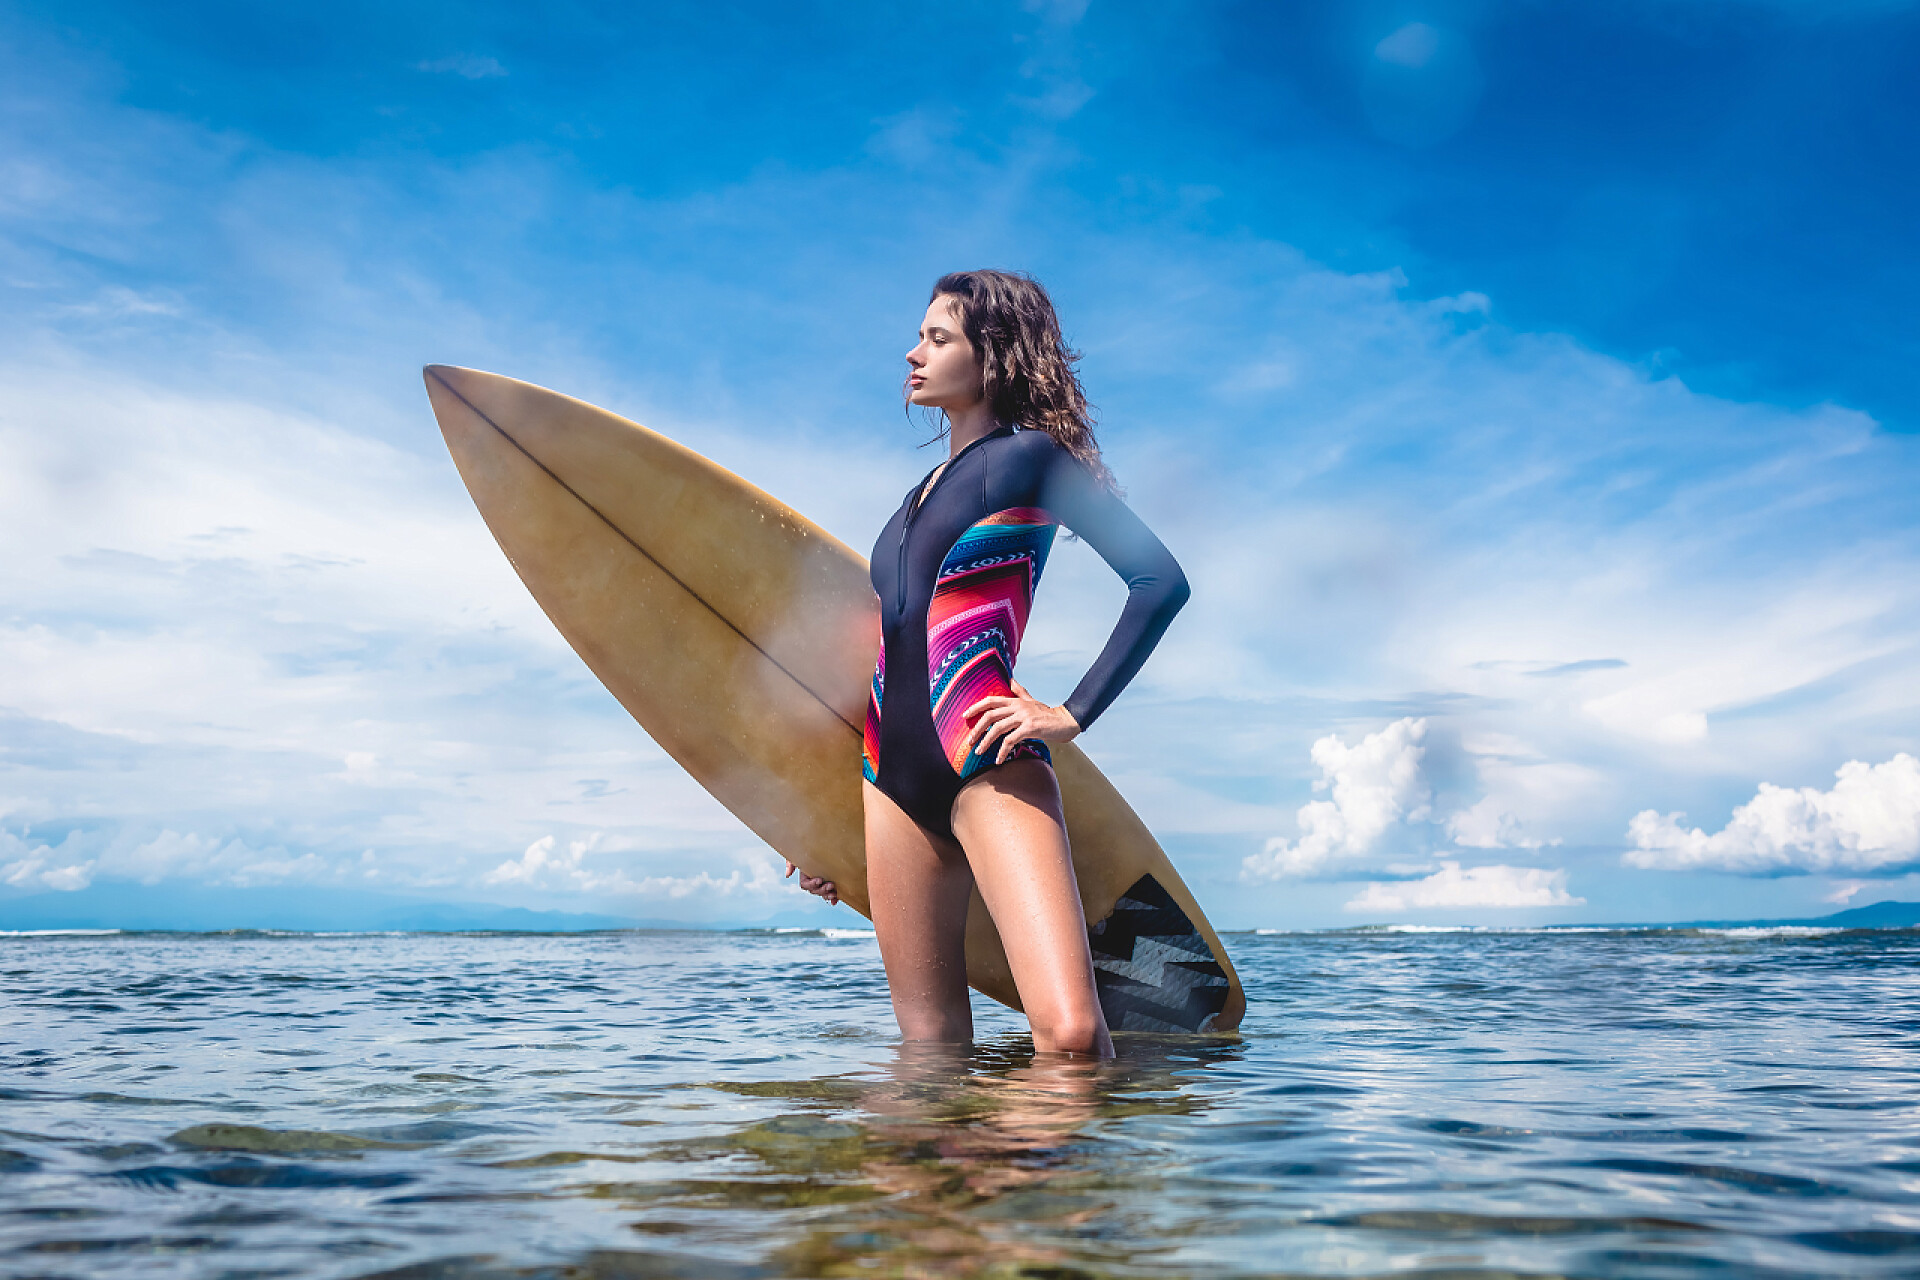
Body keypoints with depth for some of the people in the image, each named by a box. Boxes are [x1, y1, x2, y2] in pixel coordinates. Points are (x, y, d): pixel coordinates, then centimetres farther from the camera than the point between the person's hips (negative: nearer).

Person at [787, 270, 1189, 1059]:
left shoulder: (1030, 456, 3)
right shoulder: (921, 494, 24)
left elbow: (1162, 581, -6)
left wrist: (1073, 715, -11)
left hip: (989, 767, -7)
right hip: (891, 777, 7)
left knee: (1069, 1032, -20)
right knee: (929, 1042, 7)